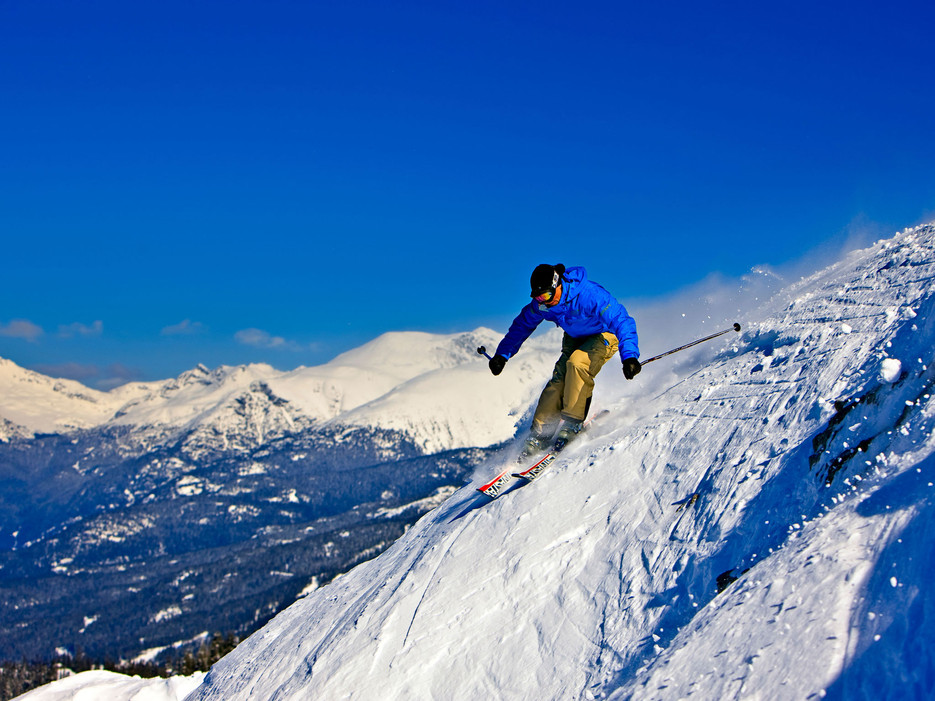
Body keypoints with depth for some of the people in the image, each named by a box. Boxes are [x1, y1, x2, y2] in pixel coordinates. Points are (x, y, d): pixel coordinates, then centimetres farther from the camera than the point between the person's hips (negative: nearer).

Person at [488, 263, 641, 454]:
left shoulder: (590, 295, -37)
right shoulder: (541, 304, -18)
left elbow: (621, 321, -41)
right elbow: (521, 326, 0)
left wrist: (629, 356, -54)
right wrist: (502, 355, -6)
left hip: (604, 335, -5)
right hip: (575, 338, 6)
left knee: (577, 363, -31)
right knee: (559, 378, -14)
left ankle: (572, 422, -22)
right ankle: (539, 433, -7)